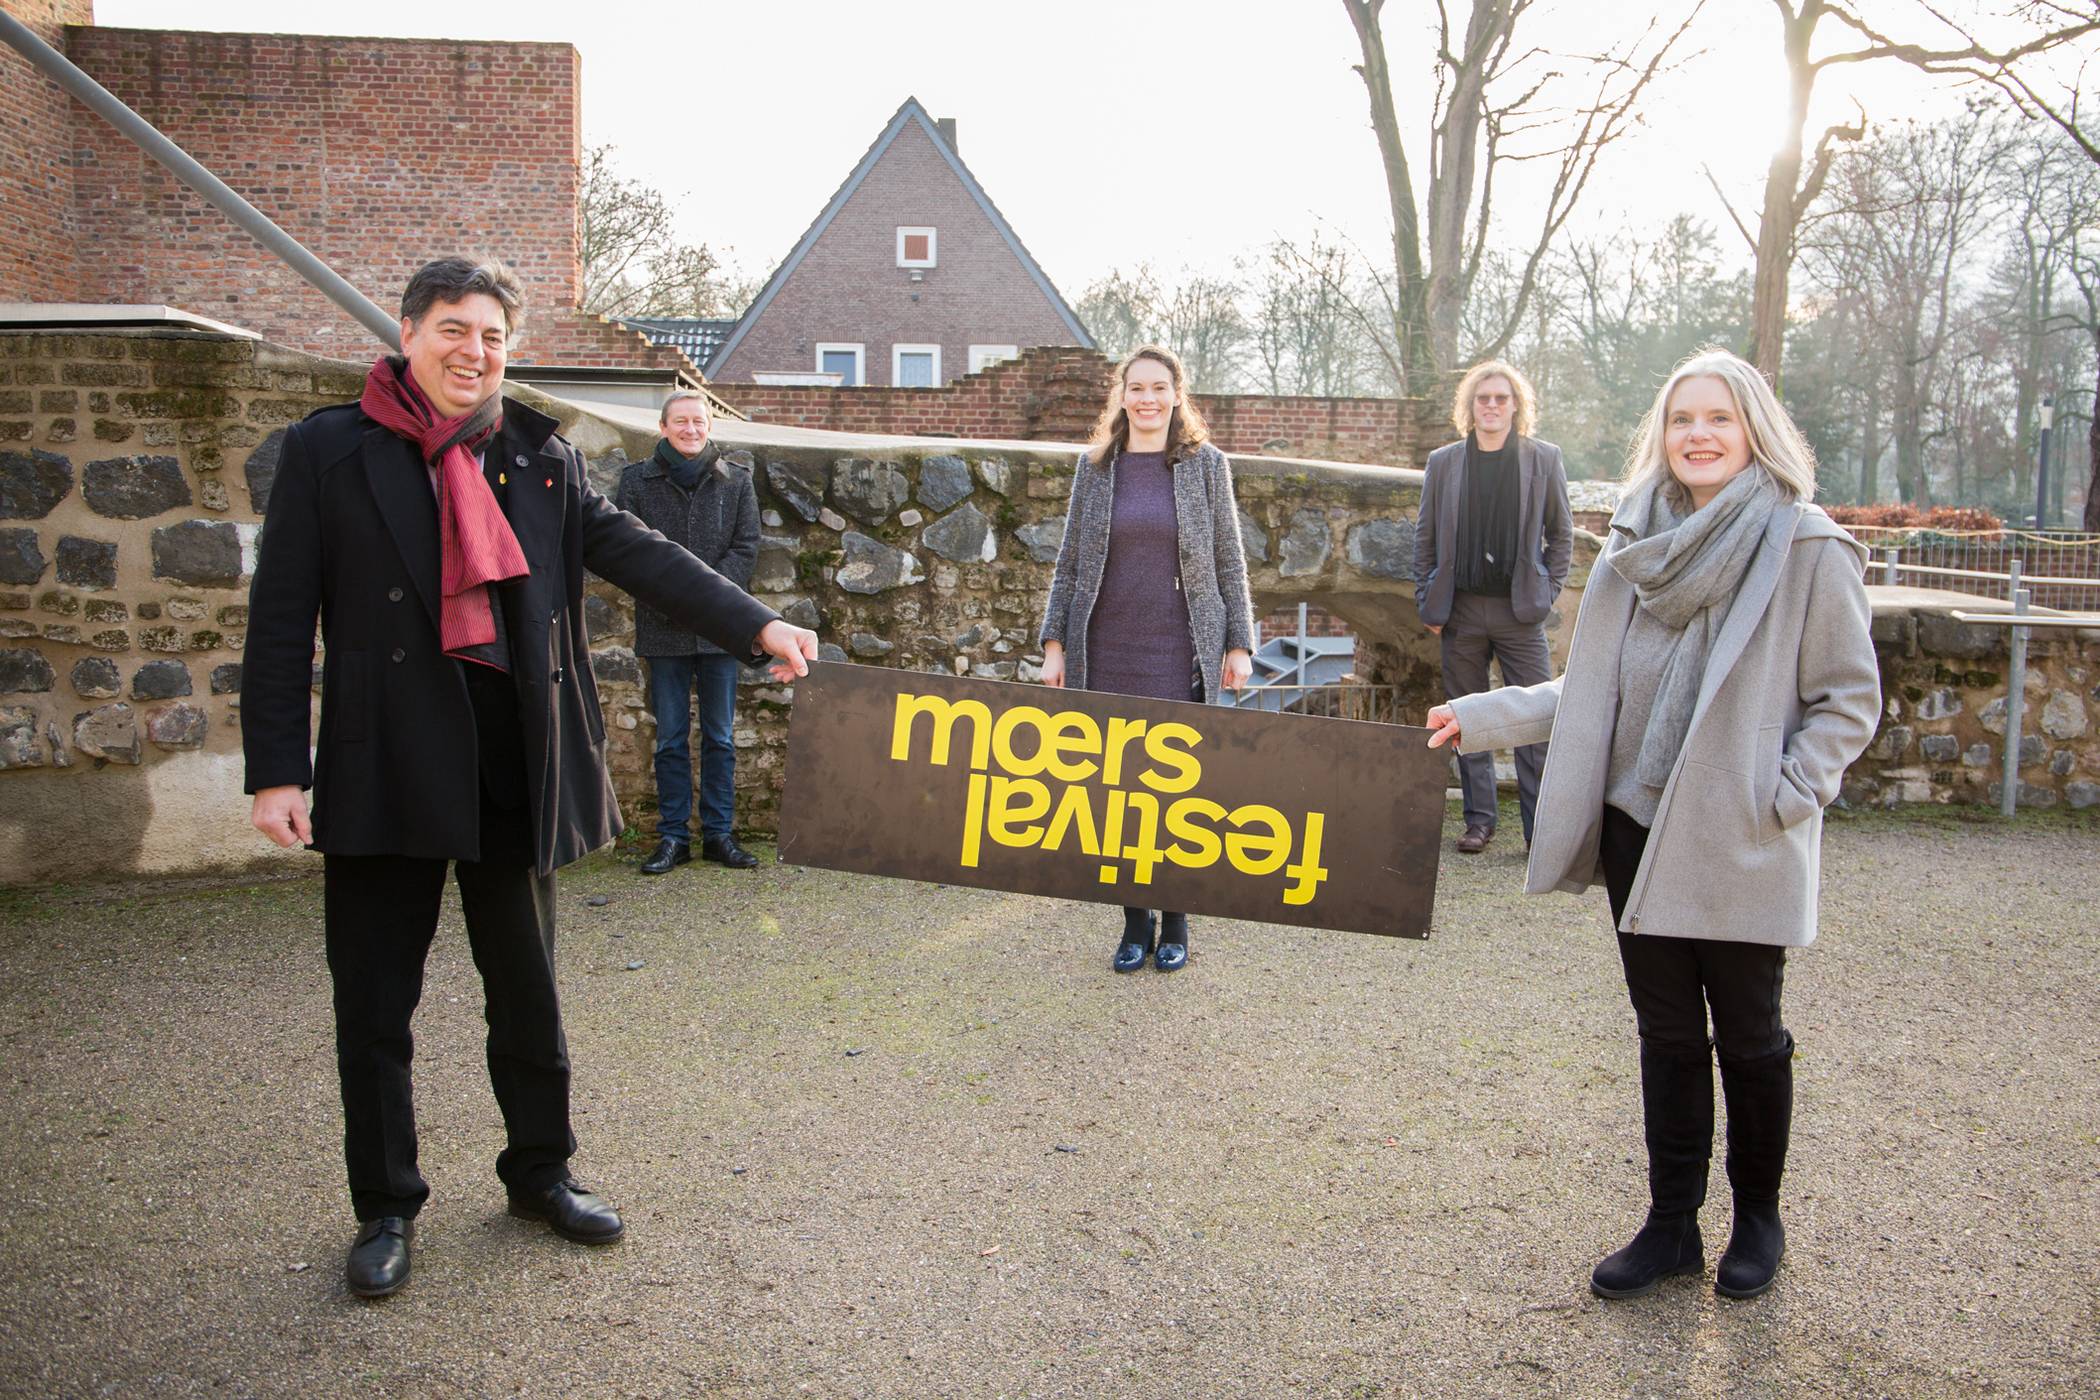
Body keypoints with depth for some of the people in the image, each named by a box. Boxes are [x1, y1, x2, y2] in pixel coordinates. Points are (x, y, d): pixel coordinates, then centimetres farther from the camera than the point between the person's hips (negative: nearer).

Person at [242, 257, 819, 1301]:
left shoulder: (541, 456, 8)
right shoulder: (329, 450, 0)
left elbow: (634, 552, 2)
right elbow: (282, 618, -2)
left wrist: (756, 626, -10)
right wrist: (275, 770, -9)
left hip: (514, 766, 3)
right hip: (386, 771, -2)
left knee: (527, 989, 14)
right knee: (375, 1002, 8)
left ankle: (540, 1173, 31)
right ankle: (385, 1207, 25)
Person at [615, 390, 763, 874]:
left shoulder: (736, 480, 5)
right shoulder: (637, 480, 3)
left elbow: (746, 546, 1)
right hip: (663, 628, 0)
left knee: (719, 737, 8)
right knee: (670, 739, 7)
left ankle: (719, 833, 16)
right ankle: (673, 835, 14)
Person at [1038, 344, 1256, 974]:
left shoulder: (1206, 464, 4)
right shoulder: (1094, 466, 7)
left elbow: (1229, 561, 6)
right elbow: (1069, 563, 10)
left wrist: (1239, 644, 0)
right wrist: (1054, 644, 4)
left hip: (1181, 655, -1)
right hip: (1107, 655, 2)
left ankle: (1175, 923, 18)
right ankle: (1135, 923, 19)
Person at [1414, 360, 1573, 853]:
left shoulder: (1544, 460, 4)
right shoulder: (1443, 462, 7)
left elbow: (1561, 533, 9)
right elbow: (1425, 538, 9)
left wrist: (1547, 591, 0)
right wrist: (1427, 602, 3)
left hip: (1520, 610, -1)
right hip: (1461, 610, 2)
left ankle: (1540, 826, 2)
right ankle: (1479, 820, 16)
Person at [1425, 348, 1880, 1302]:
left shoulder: (1807, 549, -8)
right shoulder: (1639, 547, 6)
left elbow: (1849, 698, -4)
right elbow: (1590, 694, 11)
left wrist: (1787, 796, -15)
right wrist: (1482, 716, 3)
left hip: (1743, 846, -4)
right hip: (1640, 831, 4)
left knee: (1747, 1036, 11)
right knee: (1666, 1035, 14)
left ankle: (1758, 1219, 33)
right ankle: (1671, 1226, 28)